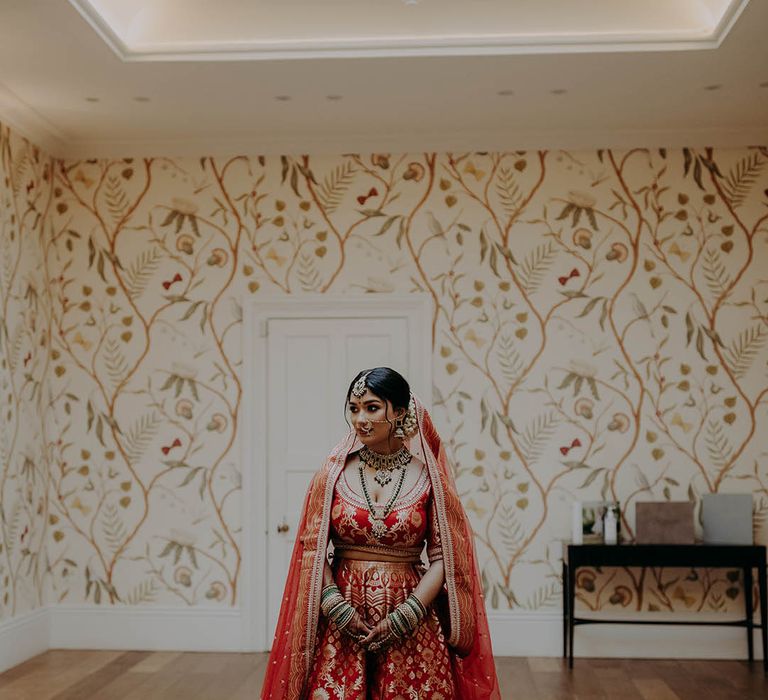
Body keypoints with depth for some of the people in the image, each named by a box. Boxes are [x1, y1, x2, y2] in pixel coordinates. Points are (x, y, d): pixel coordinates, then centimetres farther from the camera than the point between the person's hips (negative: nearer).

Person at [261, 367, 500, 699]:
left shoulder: (427, 476, -2)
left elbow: (443, 557, -3)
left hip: (410, 619, 0)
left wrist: (405, 615, -11)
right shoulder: (334, 472, 1)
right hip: (340, 621, 1)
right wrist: (336, 607, -11)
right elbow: (312, 548, 0)